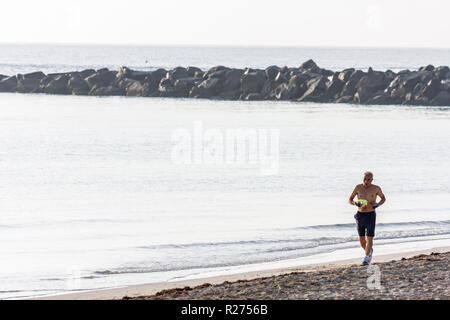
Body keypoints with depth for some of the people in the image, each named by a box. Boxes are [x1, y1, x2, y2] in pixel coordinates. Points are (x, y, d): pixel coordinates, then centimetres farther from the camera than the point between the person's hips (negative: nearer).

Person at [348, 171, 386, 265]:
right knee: (361, 239, 9)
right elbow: (350, 200, 6)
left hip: (370, 215, -2)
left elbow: (383, 198, 13)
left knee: (369, 237, -11)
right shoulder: (358, 187, 0)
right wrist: (355, 203, -17)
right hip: (360, 215, 2)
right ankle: (369, 251, 36)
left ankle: (366, 258, -8)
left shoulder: (376, 189, -3)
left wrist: (377, 204, -9)